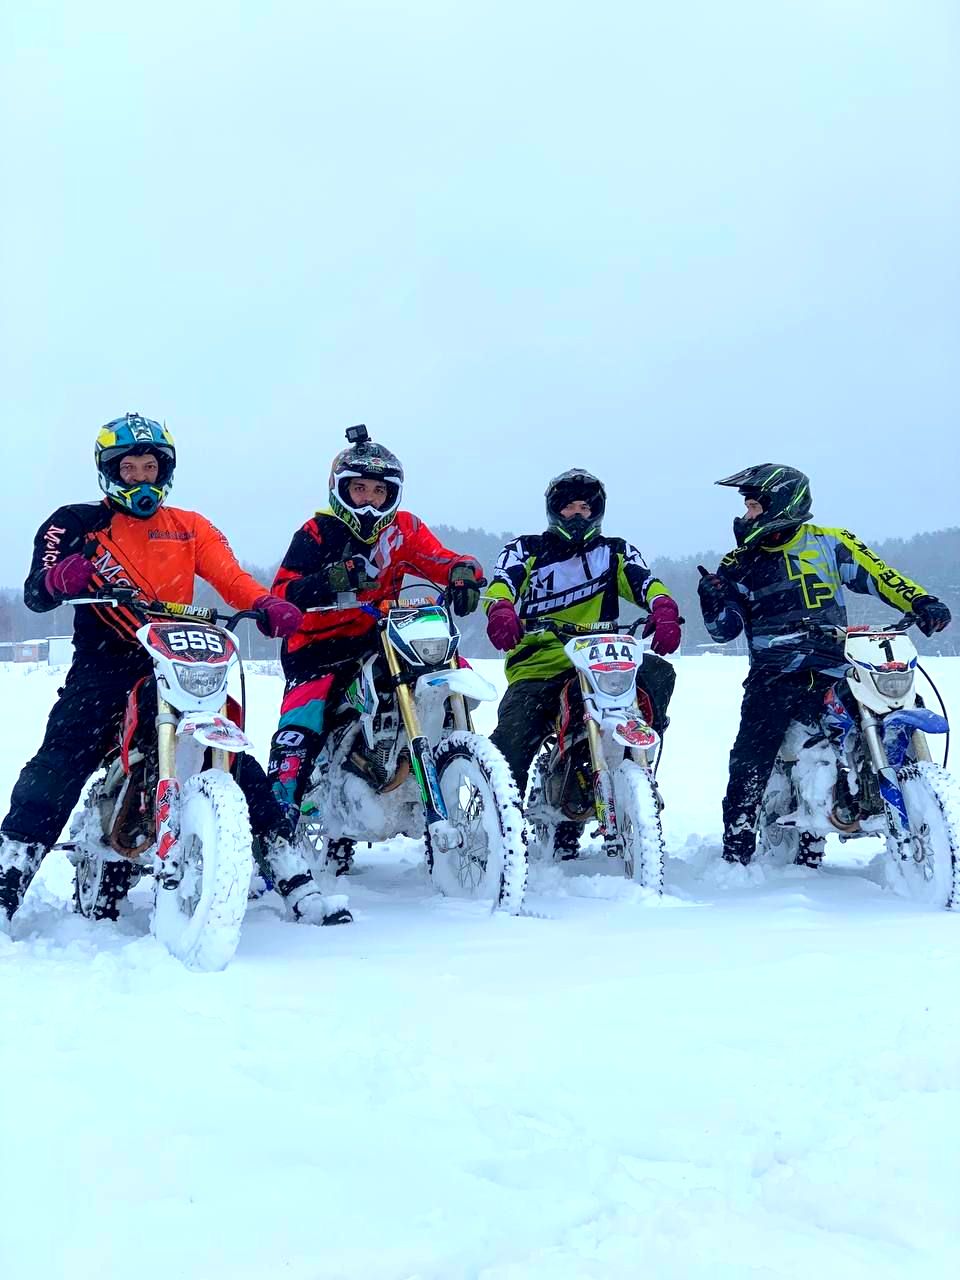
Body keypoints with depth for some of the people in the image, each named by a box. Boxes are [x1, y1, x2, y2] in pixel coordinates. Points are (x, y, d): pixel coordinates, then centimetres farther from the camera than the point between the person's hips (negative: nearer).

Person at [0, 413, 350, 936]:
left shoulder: (188, 526, 17)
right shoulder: (76, 523, 10)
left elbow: (231, 576, 2)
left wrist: (268, 604, -21)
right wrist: (58, 579, -27)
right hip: (104, 663, -2)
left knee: (236, 758, -6)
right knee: (61, 759, -21)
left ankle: (294, 878, -2)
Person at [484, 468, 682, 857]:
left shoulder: (614, 552, 18)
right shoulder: (525, 550, 14)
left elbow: (645, 581, -1)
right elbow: (503, 582, -6)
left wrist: (664, 610, -26)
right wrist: (500, 610, -32)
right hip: (538, 666, -1)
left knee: (656, 673, -26)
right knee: (510, 743, -23)